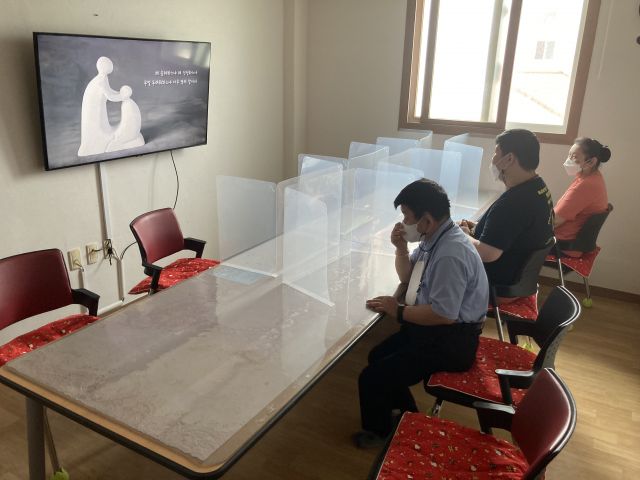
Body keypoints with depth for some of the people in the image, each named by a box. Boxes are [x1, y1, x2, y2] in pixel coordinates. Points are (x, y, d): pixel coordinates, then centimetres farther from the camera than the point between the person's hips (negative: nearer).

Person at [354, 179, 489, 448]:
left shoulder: (451, 254, -29)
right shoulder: (433, 238, 3)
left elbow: (443, 314, -31)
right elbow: (407, 278, 15)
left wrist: (398, 311, -18)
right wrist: (401, 249, -4)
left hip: (450, 341, -10)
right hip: (431, 326, 10)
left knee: (372, 378, -11)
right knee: (378, 356, 17)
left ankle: (377, 434, 18)